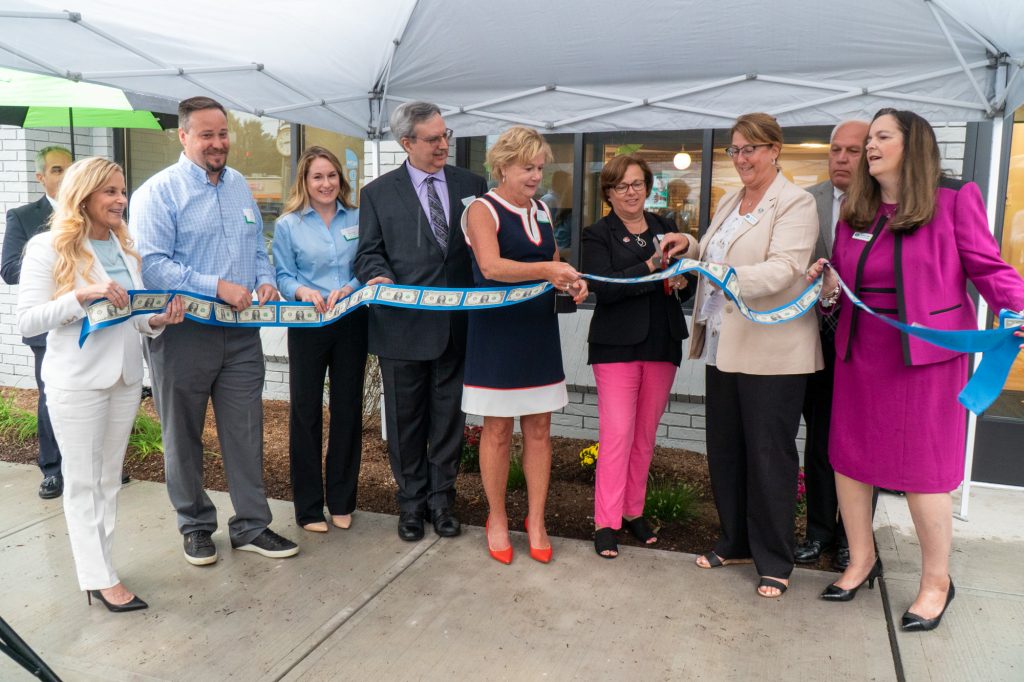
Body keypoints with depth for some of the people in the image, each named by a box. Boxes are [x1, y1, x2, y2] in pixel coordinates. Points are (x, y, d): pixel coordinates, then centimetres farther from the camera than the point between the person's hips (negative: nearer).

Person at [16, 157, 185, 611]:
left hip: (126, 376, 6)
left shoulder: (125, 247, 10)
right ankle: (101, 579, 12)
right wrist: (82, 295, -25)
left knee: (109, 478, 13)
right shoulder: (48, 248, -7)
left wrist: (158, 320, -7)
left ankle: (94, 564, 26)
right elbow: (27, 321, -12)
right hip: (77, 382, -6)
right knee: (83, 481, 4)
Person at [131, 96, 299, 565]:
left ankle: (251, 526, 20)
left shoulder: (239, 185, 10)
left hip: (240, 332, 5)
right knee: (184, 436, 11)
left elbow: (257, 246, 16)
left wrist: (264, 280, -4)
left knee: (245, 431, 8)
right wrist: (217, 287, -22)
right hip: (183, 333, -4)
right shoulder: (158, 192, -9)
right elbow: (151, 264, -17)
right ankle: (195, 526, 28)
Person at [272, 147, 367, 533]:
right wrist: (303, 291, -20)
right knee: (305, 411, 3)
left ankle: (342, 501, 22)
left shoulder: (357, 219, 5)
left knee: (348, 408, 8)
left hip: (351, 324, 2)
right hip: (307, 326, -1)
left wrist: (349, 289, -15)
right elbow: (283, 276, 0)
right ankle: (308, 505, 16)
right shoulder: (288, 224, 2)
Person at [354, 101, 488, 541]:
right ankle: (411, 501, 27)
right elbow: (370, 253, 2)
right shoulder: (378, 193, 3)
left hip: (457, 324, 2)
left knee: (448, 417, 11)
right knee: (406, 420, 10)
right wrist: (379, 276, -20)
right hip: (403, 324, -1)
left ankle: (441, 498, 28)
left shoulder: (472, 185, 7)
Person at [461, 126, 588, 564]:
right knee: (497, 430, 5)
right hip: (496, 331, -5)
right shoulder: (483, 209, -7)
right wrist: (546, 270, -34)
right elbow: (492, 266, -23)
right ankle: (497, 520, 21)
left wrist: (572, 284, -4)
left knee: (539, 428, 8)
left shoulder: (542, 212, 12)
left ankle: (536, 521, 20)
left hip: (539, 331, 6)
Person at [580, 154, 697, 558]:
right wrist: (651, 267, -22)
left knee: (645, 435, 11)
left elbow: (685, 289, 17)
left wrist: (680, 283, -6)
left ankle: (634, 511, 24)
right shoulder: (598, 234, -1)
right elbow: (603, 287, -16)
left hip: (662, 343, 5)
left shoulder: (665, 229, 13)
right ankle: (606, 523, 3)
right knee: (617, 434, -7)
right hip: (618, 345, -5)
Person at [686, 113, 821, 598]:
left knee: (768, 455, 2)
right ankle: (735, 542, 31)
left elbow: (783, 268, -23)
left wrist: (730, 278, -37)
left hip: (772, 350, -7)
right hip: (724, 344, 8)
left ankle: (774, 562, 17)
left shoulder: (795, 203, -9)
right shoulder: (729, 202, 15)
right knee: (723, 449, 14)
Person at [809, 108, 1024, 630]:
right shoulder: (855, 212, 9)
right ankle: (862, 560, 32)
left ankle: (936, 582, 24)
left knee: (922, 469, 2)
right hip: (860, 353, 5)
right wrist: (829, 290, -8)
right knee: (847, 457, 11)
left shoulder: (954, 199, -6)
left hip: (926, 353, -5)